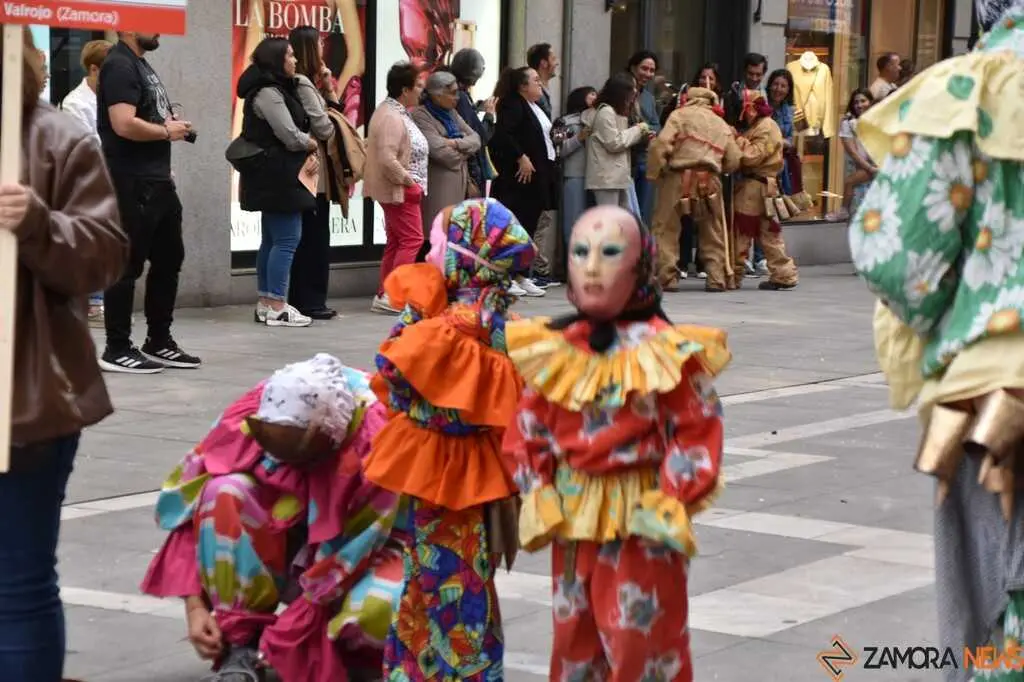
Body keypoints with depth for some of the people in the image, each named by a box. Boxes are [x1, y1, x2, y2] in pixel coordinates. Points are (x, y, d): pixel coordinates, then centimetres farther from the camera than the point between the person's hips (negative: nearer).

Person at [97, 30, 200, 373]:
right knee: (127, 265, -4)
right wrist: (167, 131, -12)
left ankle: (159, 343, 24)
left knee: (169, 259, 15)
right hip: (131, 184, -10)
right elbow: (124, 125, -25)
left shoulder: (141, 64, 17)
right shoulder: (120, 65, -14)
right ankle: (117, 350, 3)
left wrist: (173, 124, 9)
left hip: (157, 181, 10)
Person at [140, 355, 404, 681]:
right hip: (280, 546, 2)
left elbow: (356, 552, -24)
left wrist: (286, 636, -23)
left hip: (356, 551, -2)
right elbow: (190, 504, -13)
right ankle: (240, 645, -16)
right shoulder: (248, 417, -22)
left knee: (382, 607, -36)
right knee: (225, 492, -29)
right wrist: (195, 606, -20)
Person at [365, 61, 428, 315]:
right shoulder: (391, 118, -20)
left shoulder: (396, 112, 13)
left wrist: (411, 182, 11)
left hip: (400, 189, 11)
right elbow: (387, 159, -27)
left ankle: (383, 296, 16)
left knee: (396, 242, 13)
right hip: (399, 190, -11)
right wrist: (409, 181, -19)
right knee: (412, 239, -10)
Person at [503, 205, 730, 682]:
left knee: (641, 640, -1)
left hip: (640, 518, -5)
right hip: (571, 516, 5)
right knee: (573, 635, 15)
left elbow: (698, 434, -10)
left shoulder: (665, 352, -11)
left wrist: (671, 503, -15)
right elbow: (528, 429, 9)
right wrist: (538, 494, 0)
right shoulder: (554, 351, 2)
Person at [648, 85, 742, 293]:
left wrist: (654, 173, -1)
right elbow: (733, 161, 15)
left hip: (679, 177, -4)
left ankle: (667, 277, -2)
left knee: (666, 229, 4)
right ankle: (717, 278, 15)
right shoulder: (722, 125, 20)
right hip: (710, 180, 4)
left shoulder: (680, 115, 6)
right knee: (713, 233, 17)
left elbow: (661, 144, -8)